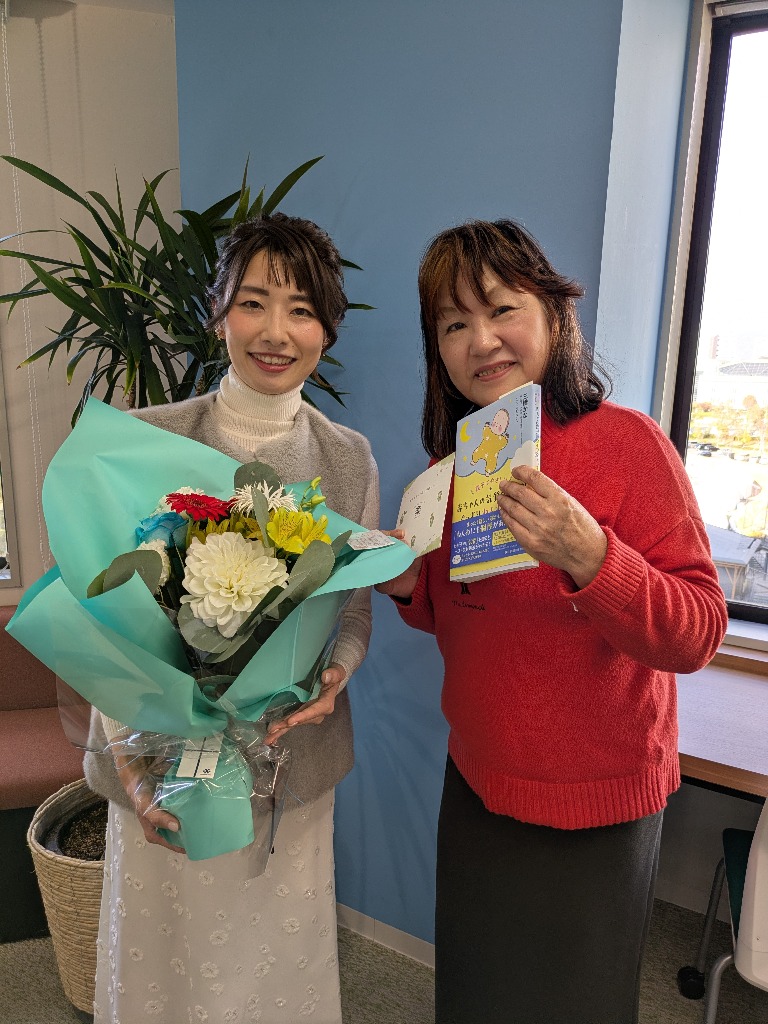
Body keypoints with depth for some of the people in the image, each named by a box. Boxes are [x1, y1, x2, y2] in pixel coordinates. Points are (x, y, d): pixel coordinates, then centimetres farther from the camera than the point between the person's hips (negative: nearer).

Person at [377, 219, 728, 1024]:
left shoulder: (627, 442, -19)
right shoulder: (452, 462, -1)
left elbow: (698, 636, -21)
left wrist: (588, 556, -37)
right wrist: (411, 590, -11)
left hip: (591, 806, -5)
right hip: (477, 783, 6)